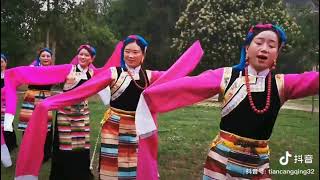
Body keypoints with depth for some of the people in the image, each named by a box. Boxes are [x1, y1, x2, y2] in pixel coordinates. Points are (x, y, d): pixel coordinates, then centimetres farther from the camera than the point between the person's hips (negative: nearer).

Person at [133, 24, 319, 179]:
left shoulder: (282, 84, -1)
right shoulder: (227, 76, -7)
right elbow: (186, 86, -16)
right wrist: (147, 95, -22)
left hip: (259, 164, 2)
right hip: (222, 158, -1)